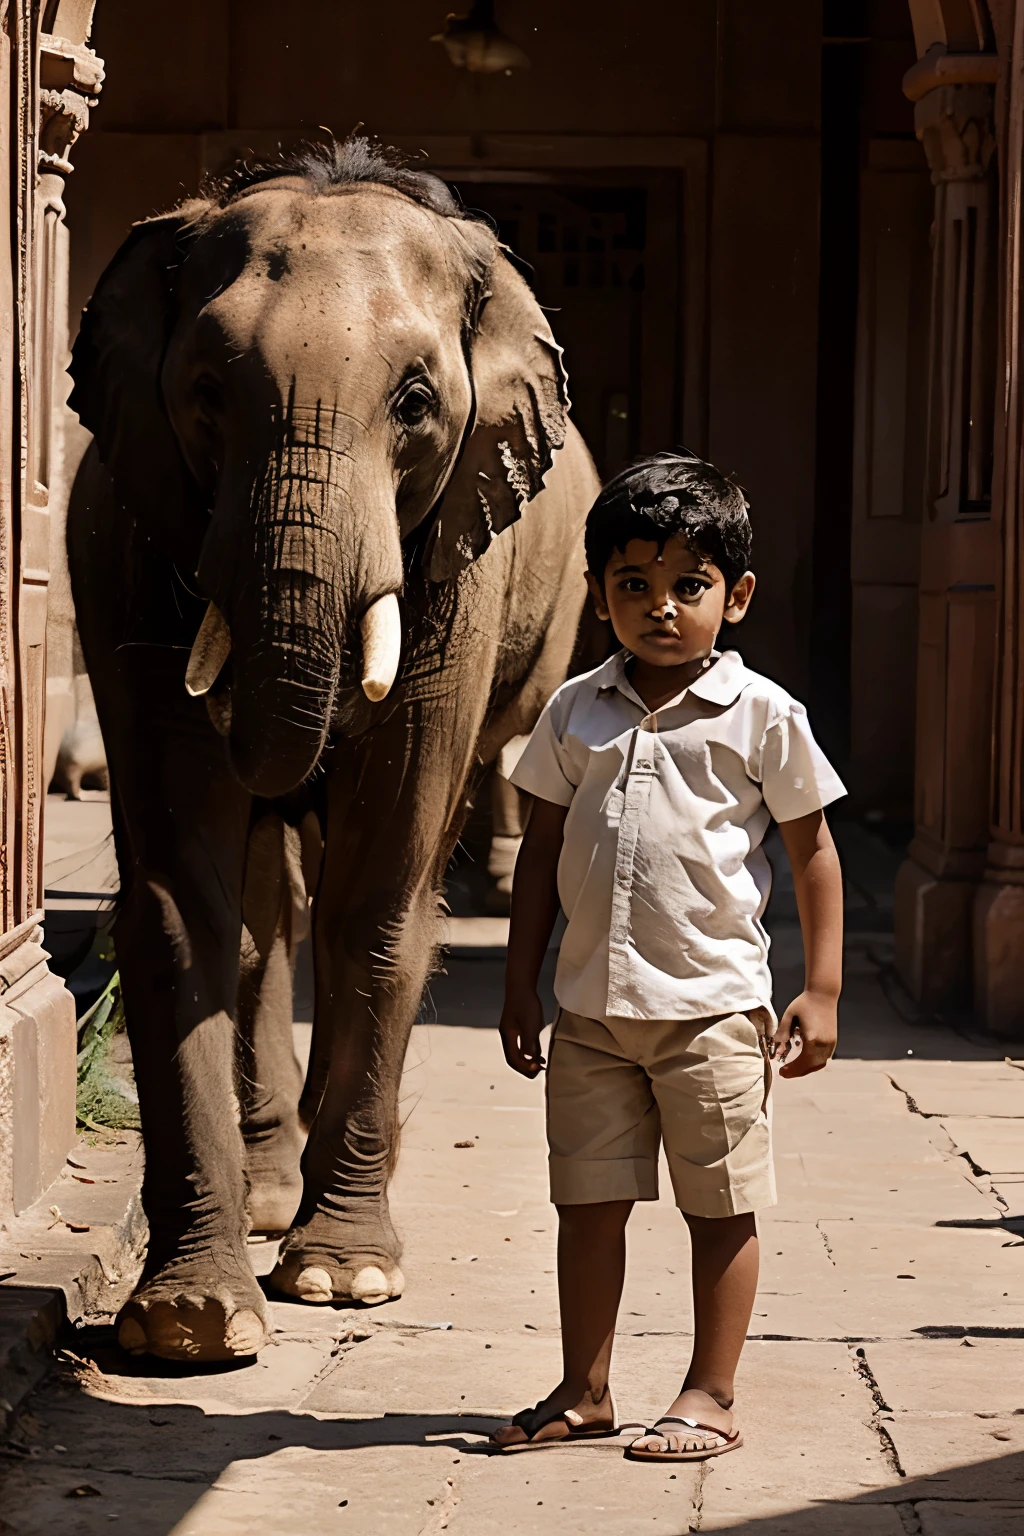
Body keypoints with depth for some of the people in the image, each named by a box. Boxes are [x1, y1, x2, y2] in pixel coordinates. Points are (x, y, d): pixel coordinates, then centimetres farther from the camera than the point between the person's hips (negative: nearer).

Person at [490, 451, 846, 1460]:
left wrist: (821, 990, -2)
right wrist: (520, 987, 10)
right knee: (588, 1201, 9)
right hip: (592, 1003, 3)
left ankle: (711, 1396, 15)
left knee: (721, 1205, 4)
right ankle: (584, 1391, 21)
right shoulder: (576, 713, 7)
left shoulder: (761, 715, -3)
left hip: (711, 1006, -3)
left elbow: (812, 851, 2)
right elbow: (543, 849, 13)